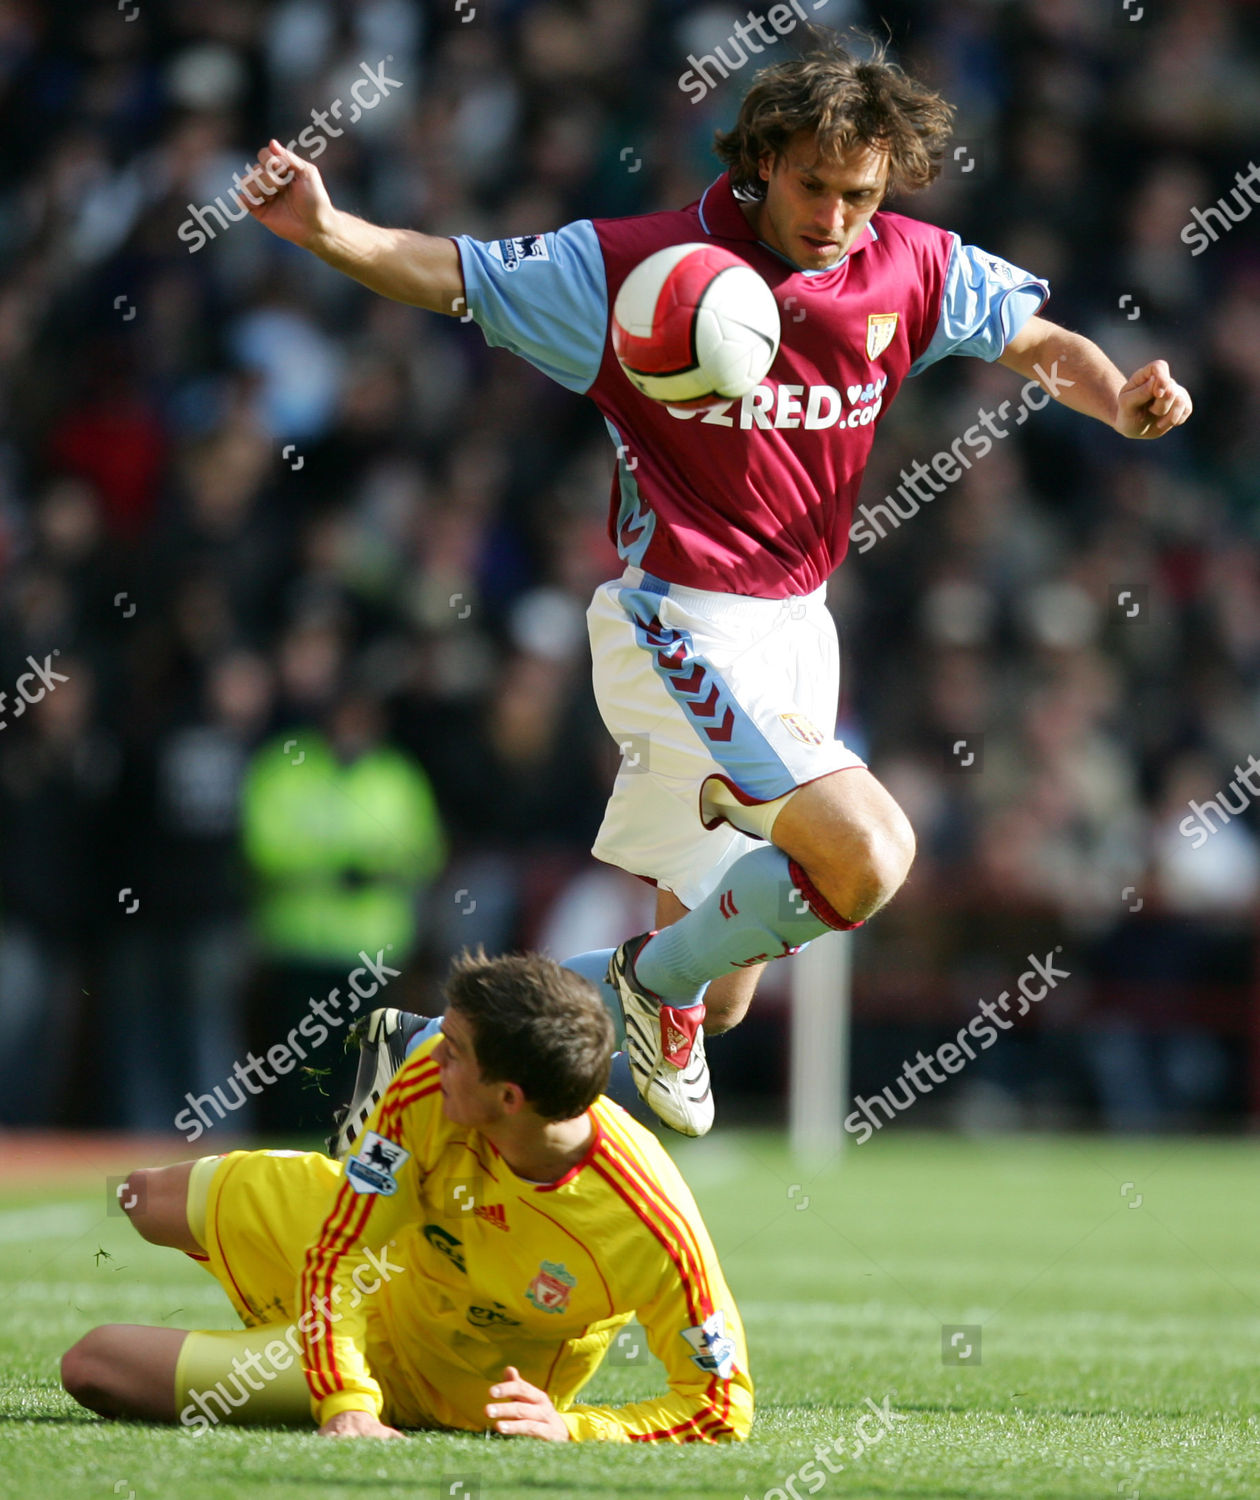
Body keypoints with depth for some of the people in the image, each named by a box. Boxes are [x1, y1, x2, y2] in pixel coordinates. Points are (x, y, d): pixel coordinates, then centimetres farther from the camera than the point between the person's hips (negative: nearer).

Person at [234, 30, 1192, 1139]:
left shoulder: (911, 269, -1)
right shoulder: (634, 266, -14)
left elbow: (1041, 343, 12)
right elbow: (450, 275, -10)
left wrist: (1121, 402, -8)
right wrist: (325, 230, -28)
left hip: (797, 628, 6)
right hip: (684, 632, -6)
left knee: (713, 1001, 13)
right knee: (867, 853, -27)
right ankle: (656, 976, 1)